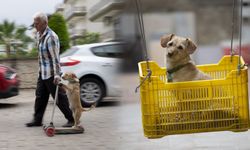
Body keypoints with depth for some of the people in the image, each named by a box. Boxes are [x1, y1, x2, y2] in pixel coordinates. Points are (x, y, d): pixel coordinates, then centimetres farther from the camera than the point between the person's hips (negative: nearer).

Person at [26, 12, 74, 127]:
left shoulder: (50, 37, -20)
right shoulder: (39, 34, 10)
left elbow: (55, 57, -25)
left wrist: (57, 74, -29)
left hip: (51, 73, -9)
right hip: (42, 72, 9)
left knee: (59, 96, -5)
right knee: (40, 96, 13)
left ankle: (72, 119, 3)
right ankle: (37, 120, 20)